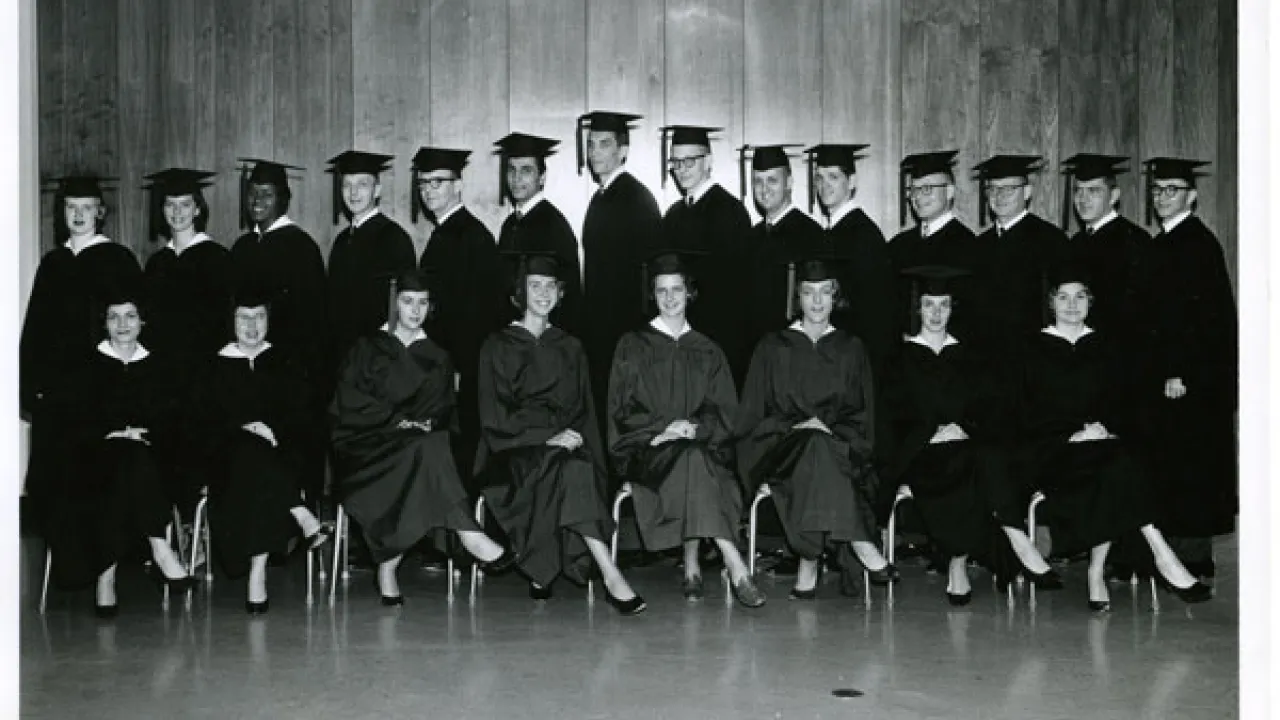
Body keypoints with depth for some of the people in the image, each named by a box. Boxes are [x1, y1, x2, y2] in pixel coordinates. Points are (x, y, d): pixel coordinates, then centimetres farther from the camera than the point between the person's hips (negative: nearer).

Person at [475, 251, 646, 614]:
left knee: (580, 466, -36)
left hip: (566, 445, 3)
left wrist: (574, 436, -8)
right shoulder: (498, 346, 9)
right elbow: (496, 414, -3)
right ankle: (609, 575, -43)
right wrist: (548, 437, -17)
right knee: (567, 468, -36)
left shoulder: (570, 348, 21)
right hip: (515, 450, -3)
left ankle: (541, 570, -32)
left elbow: (583, 409, 16)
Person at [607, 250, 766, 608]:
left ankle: (693, 566, -31)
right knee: (692, 461, -35)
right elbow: (622, 410, 3)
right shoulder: (633, 346, 11)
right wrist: (664, 427, -14)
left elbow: (724, 411, 9)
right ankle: (734, 567, -39)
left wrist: (694, 428, -13)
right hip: (647, 449, -2)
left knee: (694, 459, -35)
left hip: (701, 444, 2)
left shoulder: (707, 351, 17)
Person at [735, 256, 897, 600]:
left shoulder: (851, 349, 17)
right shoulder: (773, 347, 13)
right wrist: (797, 426, -10)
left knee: (820, 448, -37)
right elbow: (754, 413, 8)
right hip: (783, 446, -1)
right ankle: (859, 545, -42)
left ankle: (809, 562, -39)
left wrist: (829, 426, -7)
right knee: (814, 445, -37)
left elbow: (862, 416, 14)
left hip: (840, 448, 1)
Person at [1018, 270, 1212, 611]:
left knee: (1117, 465, -34)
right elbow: (1031, 411, 1)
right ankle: (1162, 557, -35)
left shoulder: (1102, 347, 19)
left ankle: (1097, 572, -29)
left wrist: (1106, 428, -9)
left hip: (1104, 440, 3)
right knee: (1118, 466, -33)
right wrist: (1074, 435, -13)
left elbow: (1120, 404, 13)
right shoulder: (1036, 349, 9)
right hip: (1051, 449, -3)